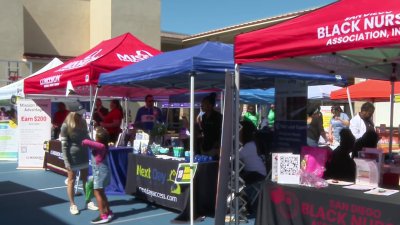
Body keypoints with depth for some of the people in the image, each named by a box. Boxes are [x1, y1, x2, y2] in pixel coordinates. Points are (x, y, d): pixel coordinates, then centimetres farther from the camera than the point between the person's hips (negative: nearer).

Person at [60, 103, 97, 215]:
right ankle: (72, 205, 17)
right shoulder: (66, 126, -14)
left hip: (84, 155, 6)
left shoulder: (83, 123, 2)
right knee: (71, 181, 7)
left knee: (85, 179, 13)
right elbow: (64, 145, -14)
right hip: (72, 157, -5)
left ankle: (88, 202, 24)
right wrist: (66, 161, -17)